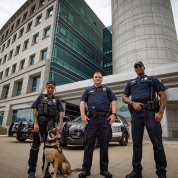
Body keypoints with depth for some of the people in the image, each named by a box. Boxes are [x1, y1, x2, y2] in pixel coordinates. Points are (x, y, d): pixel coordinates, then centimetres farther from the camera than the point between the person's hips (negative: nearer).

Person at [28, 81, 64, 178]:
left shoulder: (57, 100, 13)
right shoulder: (41, 97, 11)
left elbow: (61, 112, 3)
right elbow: (34, 110, 1)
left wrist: (60, 124, -11)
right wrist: (35, 123, -11)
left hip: (51, 124, 2)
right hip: (39, 122, -1)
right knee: (35, 146, 1)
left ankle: (45, 169, 20)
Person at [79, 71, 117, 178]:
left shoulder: (107, 89, 22)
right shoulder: (88, 90, 22)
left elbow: (113, 101, 11)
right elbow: (83, 102, 11)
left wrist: (113, 114, -5)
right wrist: (83, 114, -5)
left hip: (105, 118, 0)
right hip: (91, 118, 0)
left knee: (104, 144, 4)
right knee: (89, 144, 0)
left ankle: (104, 169, 15)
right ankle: (86, 169, 10)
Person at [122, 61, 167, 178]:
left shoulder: (152, 79, 16)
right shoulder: (131, 83, 24)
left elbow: (163, 96, 5)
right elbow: (124, 98, 16)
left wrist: (160, 112, -10)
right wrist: (132, 103, -6)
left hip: (151, 111, -2)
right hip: (136, 113, 3)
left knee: (157, 142, -1)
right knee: (136, 142, 6)